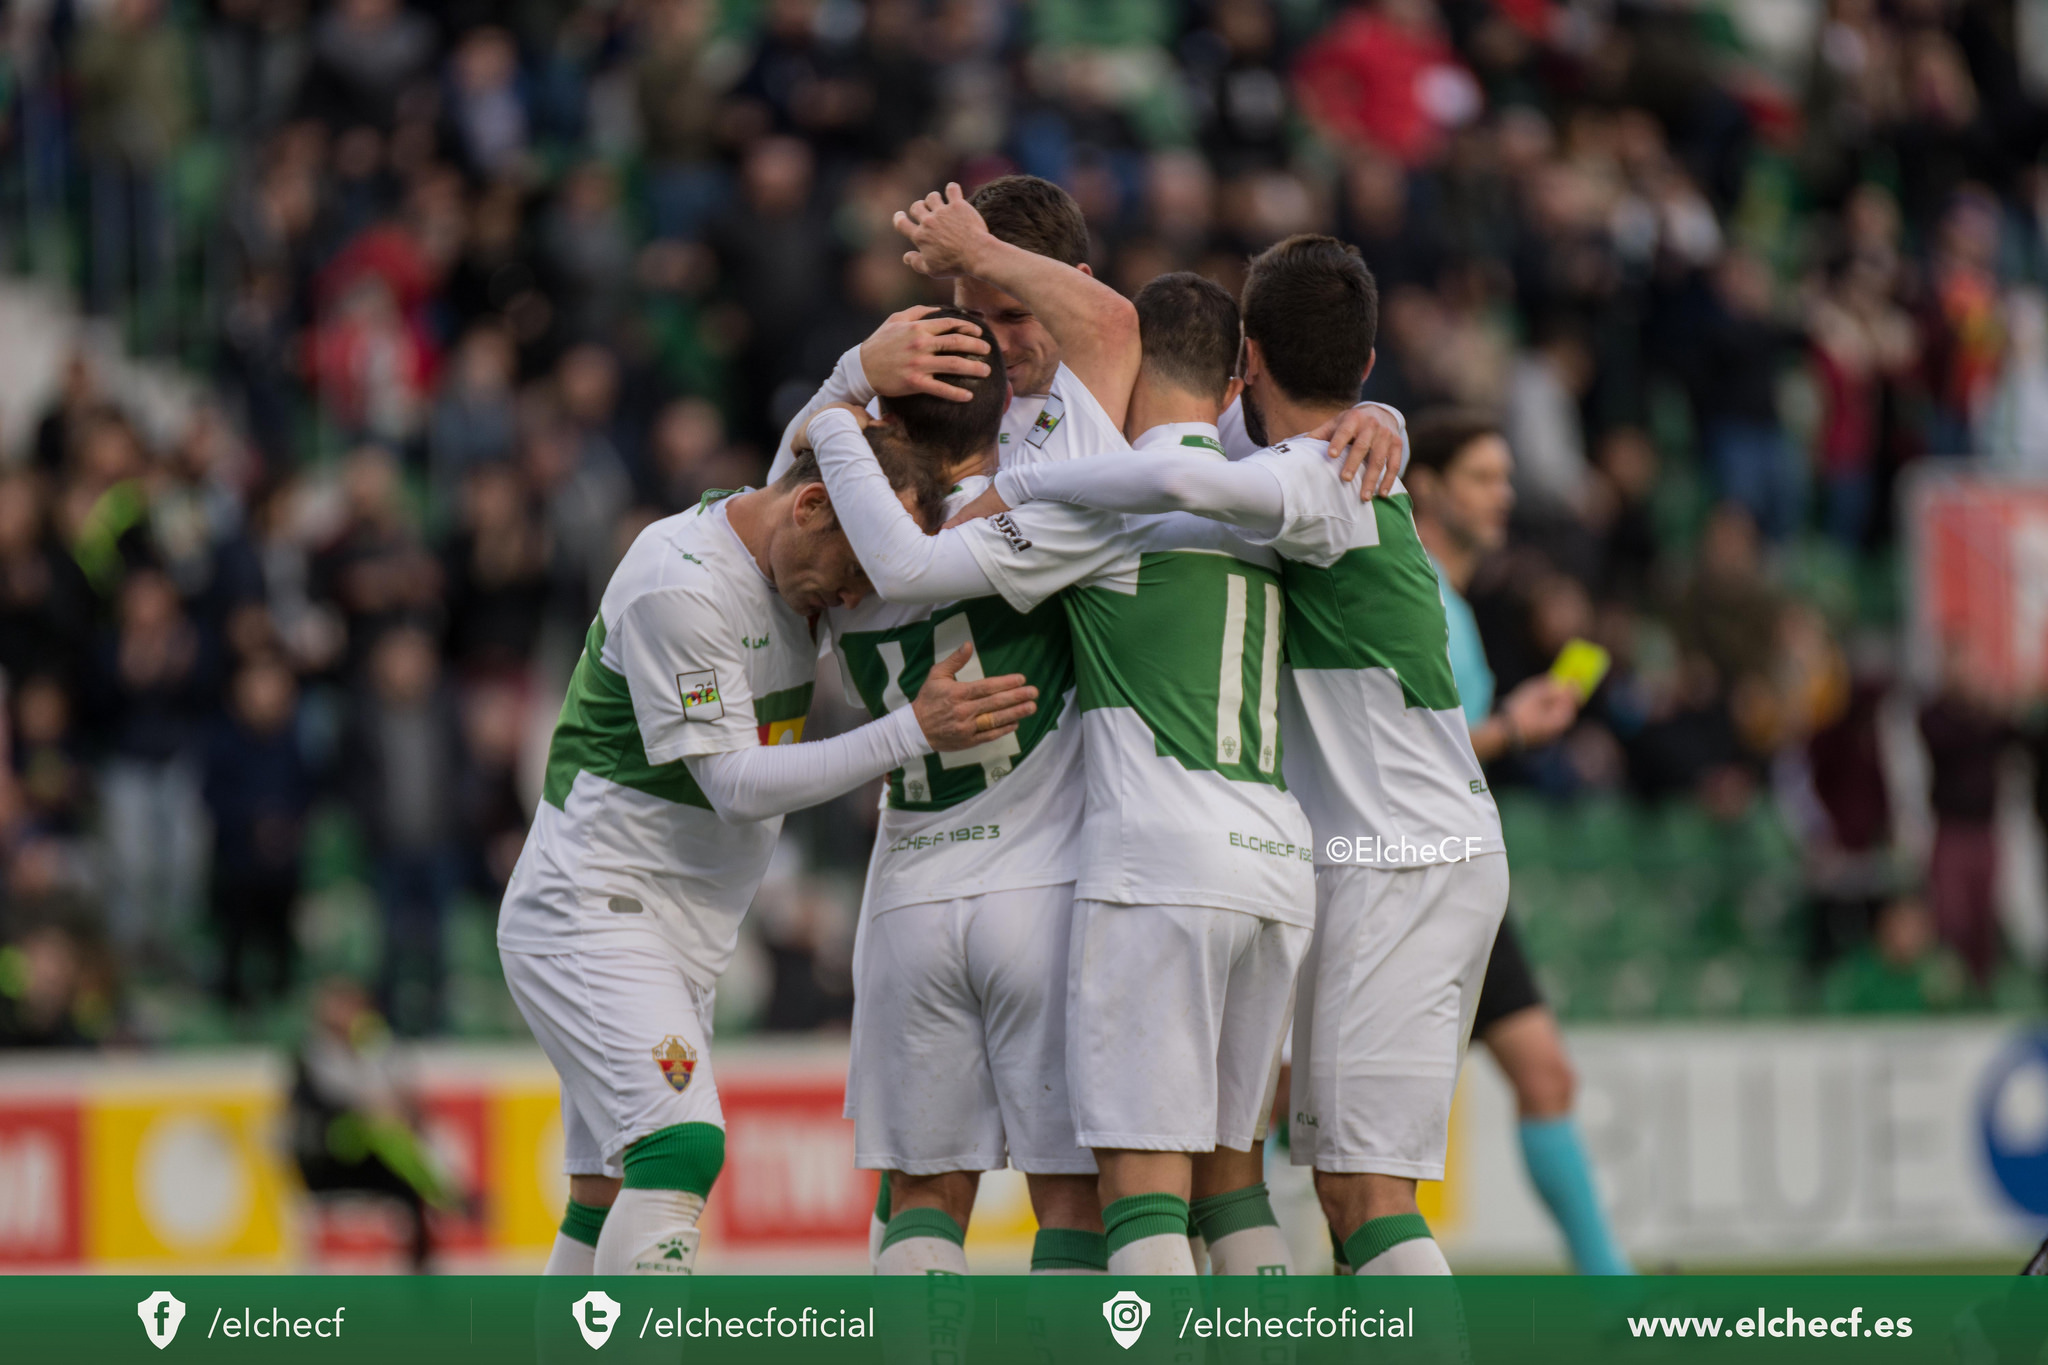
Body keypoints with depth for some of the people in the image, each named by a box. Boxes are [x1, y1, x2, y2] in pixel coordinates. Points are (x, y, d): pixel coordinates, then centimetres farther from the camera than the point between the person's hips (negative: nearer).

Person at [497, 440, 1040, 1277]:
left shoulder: (793, 565, 5)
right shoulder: (678, 587, -21)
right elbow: (736, 785, -22)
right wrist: (914, 733, -27)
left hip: (682, 928, 9)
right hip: (590, 914, -9)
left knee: (611, 1196, 8)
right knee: (679, 1146, -24)